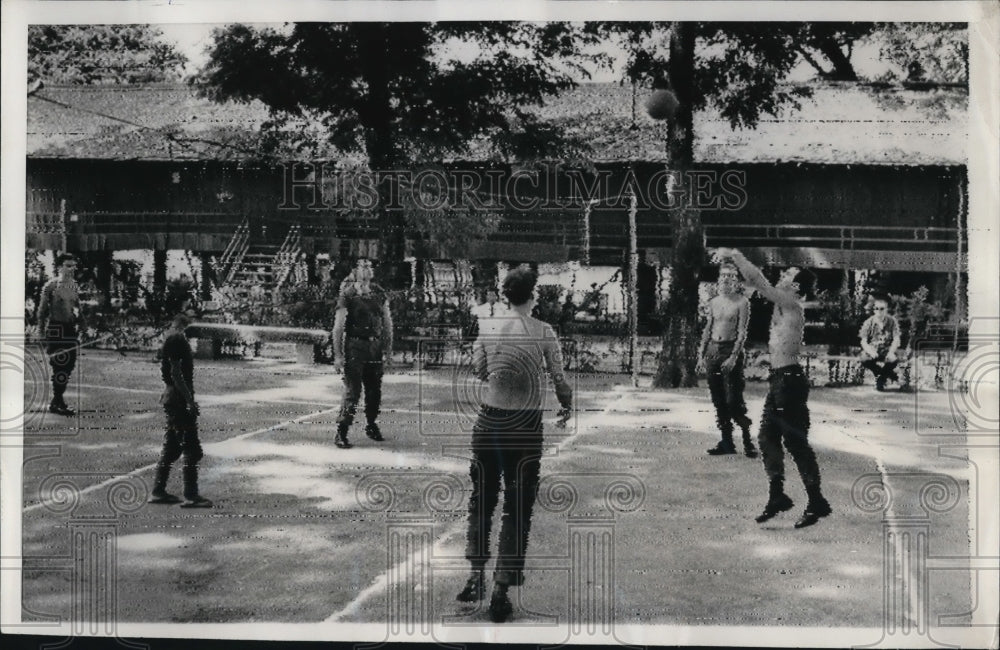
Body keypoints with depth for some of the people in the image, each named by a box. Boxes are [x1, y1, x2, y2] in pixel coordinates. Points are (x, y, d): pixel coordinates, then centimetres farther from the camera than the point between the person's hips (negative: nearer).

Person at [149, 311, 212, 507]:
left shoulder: (174, 340, 15)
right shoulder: (176, 340, -16)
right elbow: (176, 374, -21)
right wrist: (189, 400, -21)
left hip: (171, 398, 10)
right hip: (179, 400, -10)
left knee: (172, 447, 15)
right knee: (192, 450, -7)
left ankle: (158, 491, 20)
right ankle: (191, 496, -4)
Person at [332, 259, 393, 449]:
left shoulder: (379, 294, 8)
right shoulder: (347, 296, -6)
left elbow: (387, 324, 13)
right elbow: (338, 327, -8)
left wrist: (388, 351, 8)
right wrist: (338, 355, -12)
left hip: (375, 347, 5)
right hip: (354, 346, -5)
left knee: (375, 391, 11)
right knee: (352, 391, -9)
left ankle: (371, 426, 31)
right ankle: (340, 433, -3)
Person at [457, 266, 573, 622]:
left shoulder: (488, 330, 0)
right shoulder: (543, 332, -8)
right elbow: (559, 378, -4)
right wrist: (566, 408, 14)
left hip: (489, 420, 2)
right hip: (526, 426, -2)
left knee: (482, 499, 18)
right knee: (518, 508, 6)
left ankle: (476, 574, 15)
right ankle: (501, 589, 5)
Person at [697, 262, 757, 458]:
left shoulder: (741, 302, -4)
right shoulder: (713, 302, 13)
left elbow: (742, 332, -9)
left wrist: (734, 356, -18)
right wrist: (701, 355, 9)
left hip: (731, 349, -6)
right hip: (712, 350, 6)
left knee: (733, 399, -11)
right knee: (718, 399, 6)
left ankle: (748, 441, -2)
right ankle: (726, 441, 13)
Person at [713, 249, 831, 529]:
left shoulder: (791, 304, -13)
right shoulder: (783, 305, 13)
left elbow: (758, 281, -18)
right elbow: (758, 283, 21)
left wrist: (734, 254, -11)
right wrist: (733, 258, 15)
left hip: (790, 380, -10)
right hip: (779, 379, 10)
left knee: (796, 442, -5)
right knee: (768, 437, 12)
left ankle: (817, 503, 3)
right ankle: (777, 496, 19)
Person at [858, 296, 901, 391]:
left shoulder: (892, 321, -1)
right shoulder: (869, 322, -3)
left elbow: (896, 339, -7)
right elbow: (863, 341, -8)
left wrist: (891, 352, -27)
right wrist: (870, 351, -30)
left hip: (886, 350, 0)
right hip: (872, 350, 0)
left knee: (894, 359, -34)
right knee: (864, 359, -34)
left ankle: (881, 378, -2)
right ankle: (890, 374, -8)